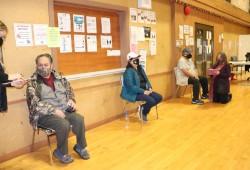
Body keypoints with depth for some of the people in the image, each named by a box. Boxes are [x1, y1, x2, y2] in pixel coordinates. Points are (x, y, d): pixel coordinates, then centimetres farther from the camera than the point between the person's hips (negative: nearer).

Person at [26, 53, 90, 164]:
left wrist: (71, 100, -2)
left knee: (79, 119, -21)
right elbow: (35, 103, -15)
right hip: (45, 115, -4)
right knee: (64, 124, -30)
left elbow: (69, 90, 20)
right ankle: (61, 152, -3)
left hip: (64, 110, 5)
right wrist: (54, 110, -22)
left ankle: (80, 146, 4)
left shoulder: (59, 77, 9)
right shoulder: (33, 83, -6)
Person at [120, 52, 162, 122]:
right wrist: (143, 91, -24)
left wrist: (150, 88, -2)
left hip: (144, 91, 9)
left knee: (159, 97, -3)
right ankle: (144, 113, 3)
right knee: (151, 101, -27)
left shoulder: (140, 68, 11)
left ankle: (144, 107, 12)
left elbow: (146, 80, 17)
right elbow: (131, 86, -23)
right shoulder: (129, 71, -15)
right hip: (134, 93, -9)